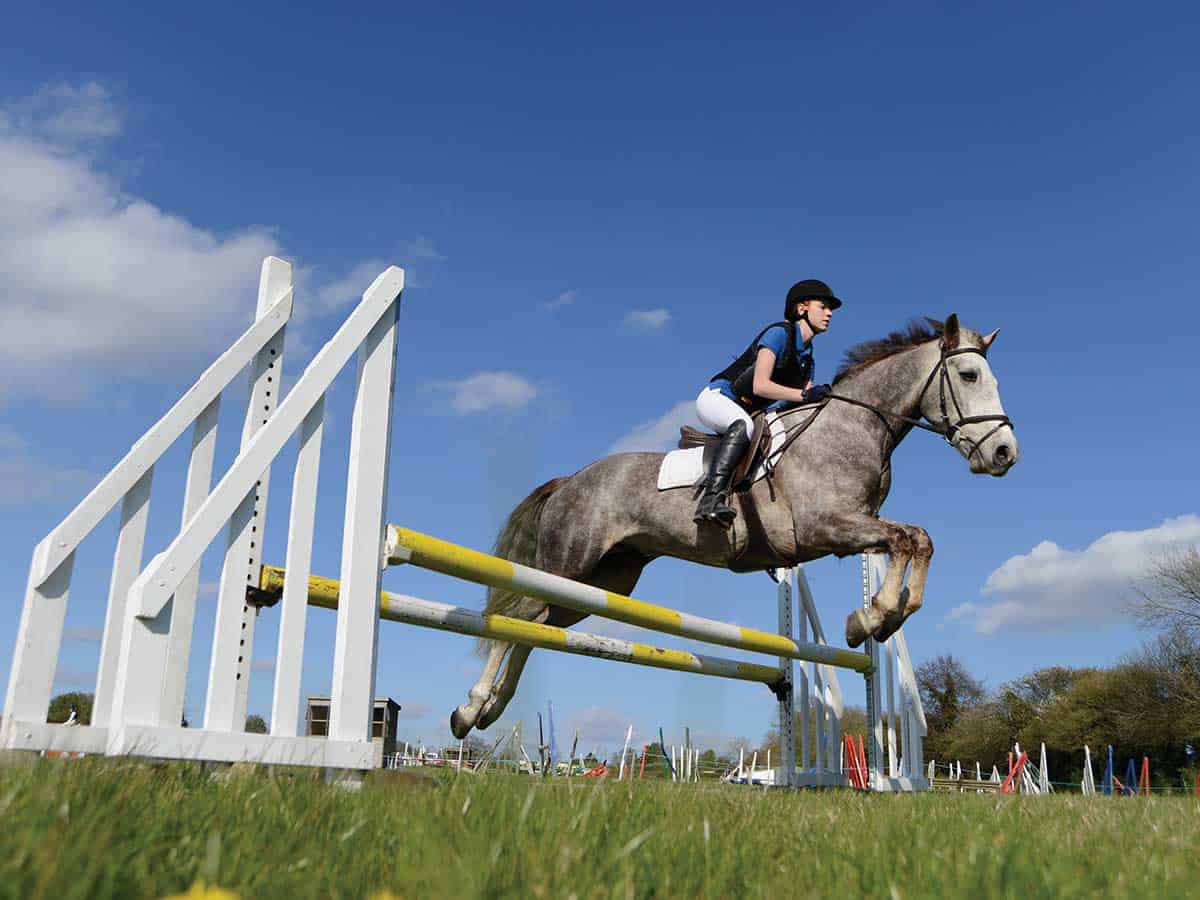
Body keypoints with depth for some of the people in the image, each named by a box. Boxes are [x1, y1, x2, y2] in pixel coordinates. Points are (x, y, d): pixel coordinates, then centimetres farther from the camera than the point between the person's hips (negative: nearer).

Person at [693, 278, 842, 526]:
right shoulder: (779, 333, -13)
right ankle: (711, 500, -51)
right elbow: (760, 386, -24)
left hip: (745, 411, 10)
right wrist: (804, 395, -29)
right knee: (744, 424, -40)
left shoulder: (807, 358, 14)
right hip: (716, 398, -10)